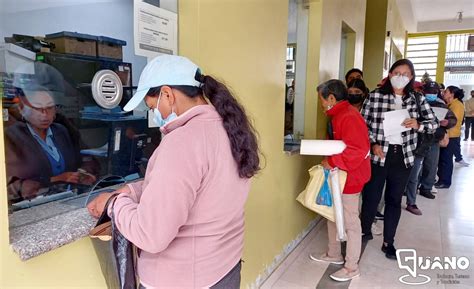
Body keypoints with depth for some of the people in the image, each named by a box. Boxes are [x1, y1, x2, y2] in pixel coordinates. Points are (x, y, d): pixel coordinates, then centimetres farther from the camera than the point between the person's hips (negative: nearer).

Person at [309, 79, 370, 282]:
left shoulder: (349, 117, -22)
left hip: (349, 177, -10)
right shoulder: (338, 115, 10)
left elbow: (358, 150, -30)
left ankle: (352, 268, 17)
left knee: (350, 222, 2)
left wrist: (332, 162, -24)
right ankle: (334, 254, 36)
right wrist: (327, 155, 7)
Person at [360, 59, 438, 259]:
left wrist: (418, 125, -14)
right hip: (378, 155, -2)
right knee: (371, 197, 8)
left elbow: (434, 123, 7)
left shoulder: (417, 99, 3)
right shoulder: (375, 96, -5)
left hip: (403, 156, 3)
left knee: (394, 200, 13)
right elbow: (363, 123, -3)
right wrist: (373, 144, -14)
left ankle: (388, 242, 28)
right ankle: (364, 231, 33)